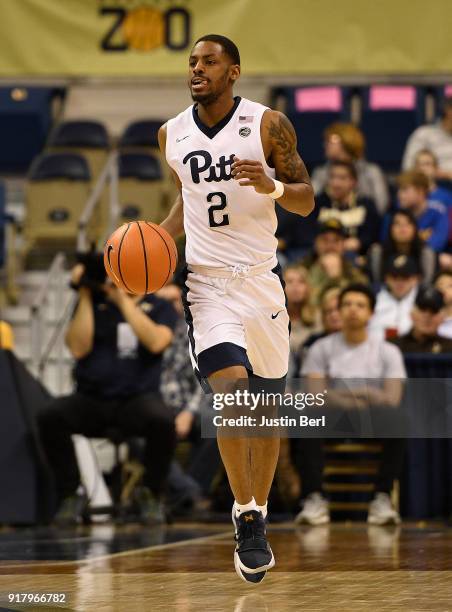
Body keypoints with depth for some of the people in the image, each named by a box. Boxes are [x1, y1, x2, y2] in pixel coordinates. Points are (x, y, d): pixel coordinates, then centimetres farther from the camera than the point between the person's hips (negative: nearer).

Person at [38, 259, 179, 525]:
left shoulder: (160, 307, 7)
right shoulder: (93, 303, 11)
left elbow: (156, 342, -14)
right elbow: (79, 348, -4)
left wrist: (123, 300, -12)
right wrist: (85, 295, -5)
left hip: (138, 399, -1)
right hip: (91, 400, 1)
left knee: (163, 420, -36)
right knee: (51, 416, -30)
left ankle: (152, 494, -9)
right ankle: (70, 494, -11)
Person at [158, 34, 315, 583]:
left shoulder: (269, 125, -4)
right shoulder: (172, 135, 6)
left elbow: (306, 201, -1)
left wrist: (274, 187, -21)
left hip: (260, 280, 0)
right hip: (204, 283, 0)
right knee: (232, 393, -21)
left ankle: (258, 514, 27)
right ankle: (245, 518, -10)